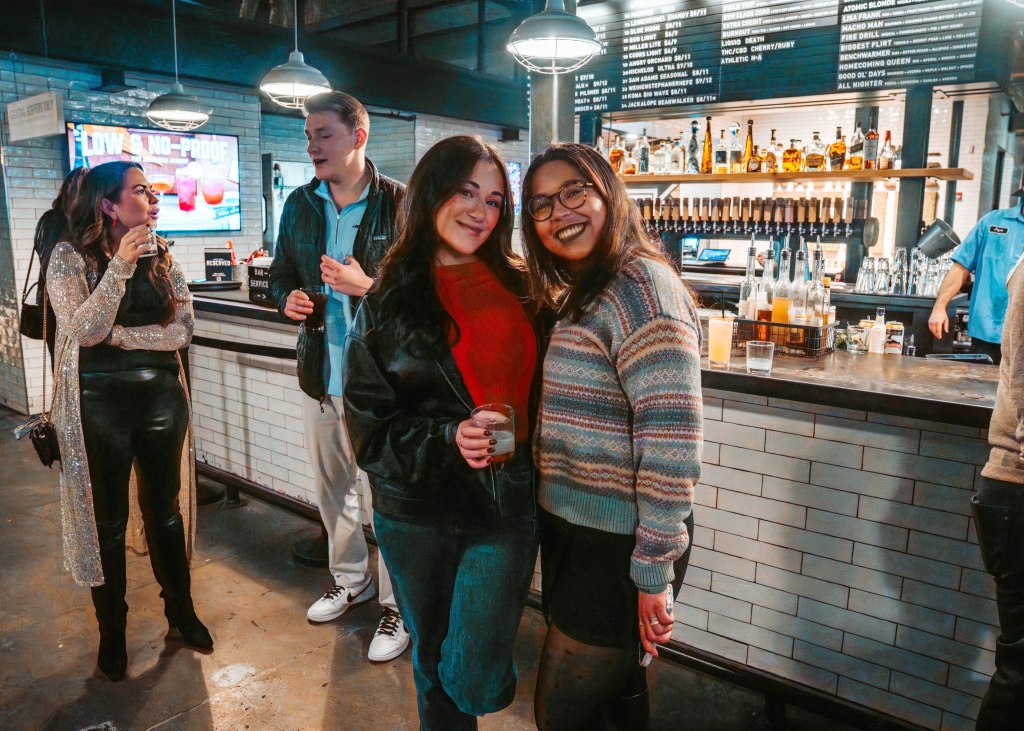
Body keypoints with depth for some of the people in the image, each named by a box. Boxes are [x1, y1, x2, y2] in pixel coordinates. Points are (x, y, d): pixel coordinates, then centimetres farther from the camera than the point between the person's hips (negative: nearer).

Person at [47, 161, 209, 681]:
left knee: (165, 509, 15)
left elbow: (182, 330, -6)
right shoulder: (70, 258, -7)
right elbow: (84, 331, -19)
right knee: (108, 520, 10)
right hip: (100, 404, -3)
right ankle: (111, 631, 29)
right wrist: (120, 266, -25)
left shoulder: (163, 259, 3)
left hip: (163, 397, 3)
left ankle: (181, 611, 32)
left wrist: (117, 334, -15)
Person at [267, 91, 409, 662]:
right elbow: (282, 273, 18)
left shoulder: (398, 203, -11)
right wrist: (288, 299, -3)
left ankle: (398, 605, 23)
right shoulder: (301, 204, 8)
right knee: (332, 486, 21)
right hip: (321, 372, 7)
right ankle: (351, 579, 43)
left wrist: (368, 288, -25)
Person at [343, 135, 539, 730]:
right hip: (417, 511, 1)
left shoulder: (520, 286, 1)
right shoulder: (388, 303, -1)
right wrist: (446, 439, -19)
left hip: (506, 505, 0)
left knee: (472, 682, -4)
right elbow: (370, 427, -4)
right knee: (434, 665, 18)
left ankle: (496, 672, 31)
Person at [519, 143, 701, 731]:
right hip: (574, 529, 8)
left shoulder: (641, 289, -20)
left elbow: (673, 445, -24)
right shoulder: (574, 295, 10)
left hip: (619, 547, -8)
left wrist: (654, 573, -20)